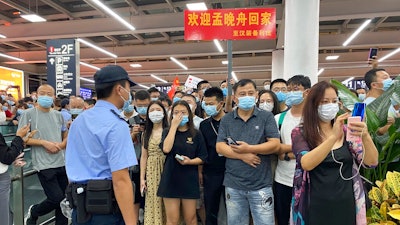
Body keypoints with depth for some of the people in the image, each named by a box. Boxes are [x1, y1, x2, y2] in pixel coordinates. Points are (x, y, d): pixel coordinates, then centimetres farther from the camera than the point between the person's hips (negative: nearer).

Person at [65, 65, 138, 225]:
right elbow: (120, 180, -25)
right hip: (106, 207, -8)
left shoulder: (79, 119, 8)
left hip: (79, 205, 8)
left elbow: (72, 164, 16)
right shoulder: (116, 124, -19)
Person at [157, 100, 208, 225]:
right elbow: (166, 149, -17)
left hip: (189, 180, 0)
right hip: (170, 179, 0)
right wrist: (174, 126, -14)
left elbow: (202, 157, 2)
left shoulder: (196, 134, 2)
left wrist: (190, 161, -17)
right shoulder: (167, 132, 3)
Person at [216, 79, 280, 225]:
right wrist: (243, 156, -15)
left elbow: (275, 145, -8)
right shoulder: (226, 120, 4)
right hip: (233, 185, 2)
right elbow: (220, 147, -3)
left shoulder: (266, 117, 0)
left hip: (261, 185, -2)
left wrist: (249, 149, -17)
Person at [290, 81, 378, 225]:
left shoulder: (346, 131, 2)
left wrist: (365, 137, -26)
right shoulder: (300, 132, -8)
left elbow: (372, 162, -8)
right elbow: (306, 164, -24)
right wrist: (333, 137, -33)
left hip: (346, 206, 3)